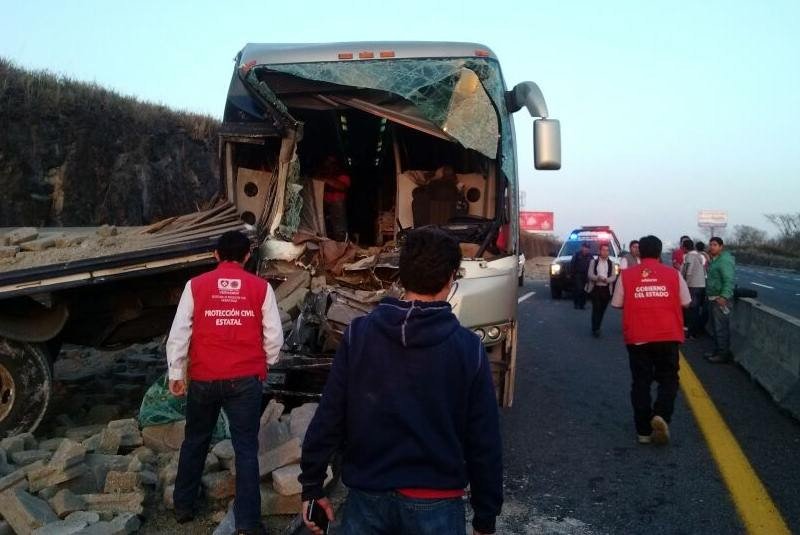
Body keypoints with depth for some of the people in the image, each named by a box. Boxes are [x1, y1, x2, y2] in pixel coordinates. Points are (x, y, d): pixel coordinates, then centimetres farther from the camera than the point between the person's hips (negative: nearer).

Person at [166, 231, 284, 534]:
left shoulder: (195, 286, 0)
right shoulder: (261, 287, -1)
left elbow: (178, 333, -1)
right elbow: (274, 337, 1)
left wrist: (176, 373, 7)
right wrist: (264, 365, 18)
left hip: (203, 378, 1)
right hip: (246, 379, -1)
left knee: (195, 442, 20)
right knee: (246, 449, 4)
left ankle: (183, 506, 33)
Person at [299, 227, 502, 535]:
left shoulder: (359, 333, -8)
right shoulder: (468, 348, -10)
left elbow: (328, 419, -5)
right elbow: (484, 442, -6)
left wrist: (312, 486, 7)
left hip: (367, 496, 1)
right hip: (435, 503, -1)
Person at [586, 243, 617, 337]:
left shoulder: (611, 263, 11)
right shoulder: (593, 262, 5)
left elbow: (614, 276, 1)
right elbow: (590, 275, -5)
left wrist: (607, 280, -20)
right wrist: (598, 278, -25)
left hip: (606, 289, 3)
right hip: (595, 288, -2)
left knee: (602, 309, 7)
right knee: (596, 309, -9)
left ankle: (597, 328, 20)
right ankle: (595, 329, -6)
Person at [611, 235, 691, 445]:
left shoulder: (626, 275, -1)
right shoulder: (673, 274, -1)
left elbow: (617, 304, 4)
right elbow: (685, 303, 5)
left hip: (637, 337, 0)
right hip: (668, 336, 0)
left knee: (641, 383, 8)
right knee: (668, 379, 13)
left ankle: (644, 431, 10)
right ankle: (661, 415, -10)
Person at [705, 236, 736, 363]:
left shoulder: (724, 260, -16)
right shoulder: (714, 260, 16)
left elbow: (728, 280, -25)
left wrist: (724, 296, -33)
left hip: (721, 299, -11)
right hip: (713, 298, 11)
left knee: (721, 328, -6)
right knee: (715, 327, 17)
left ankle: (724, 354, 1)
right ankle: (717, 351, 27)